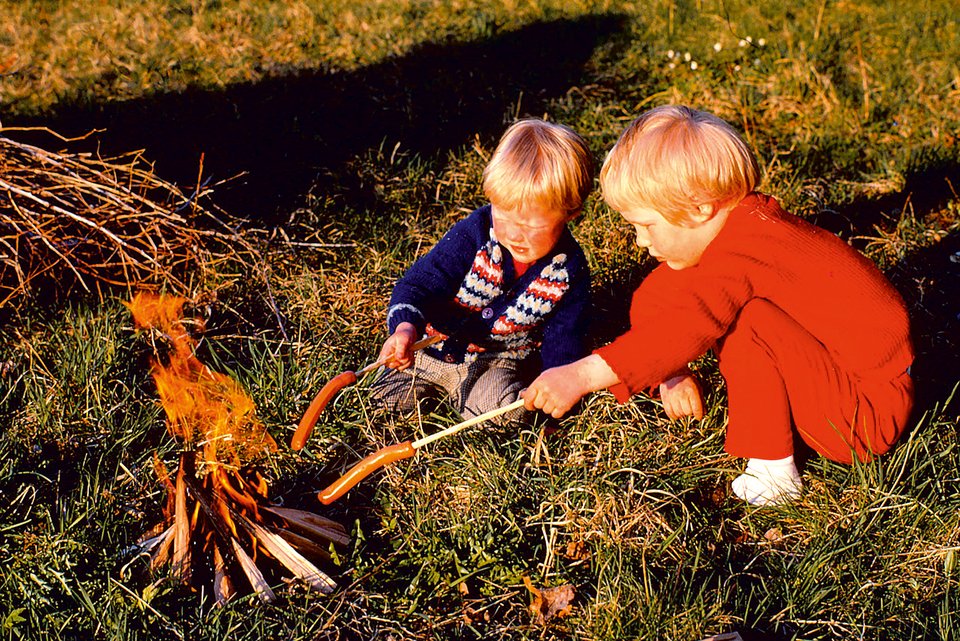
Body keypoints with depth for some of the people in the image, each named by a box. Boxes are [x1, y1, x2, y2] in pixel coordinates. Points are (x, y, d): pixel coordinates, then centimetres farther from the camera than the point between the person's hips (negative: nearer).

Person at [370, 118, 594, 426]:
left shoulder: (569, 268, -13)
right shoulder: (473, 234, -19)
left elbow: (564, 335, -1)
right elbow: (422, 282, -22)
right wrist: (405, 327, -42)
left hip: (503, 361, 0)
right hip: (440, 345, 0)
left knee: (503, 409, -27)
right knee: (387, 396, -8)